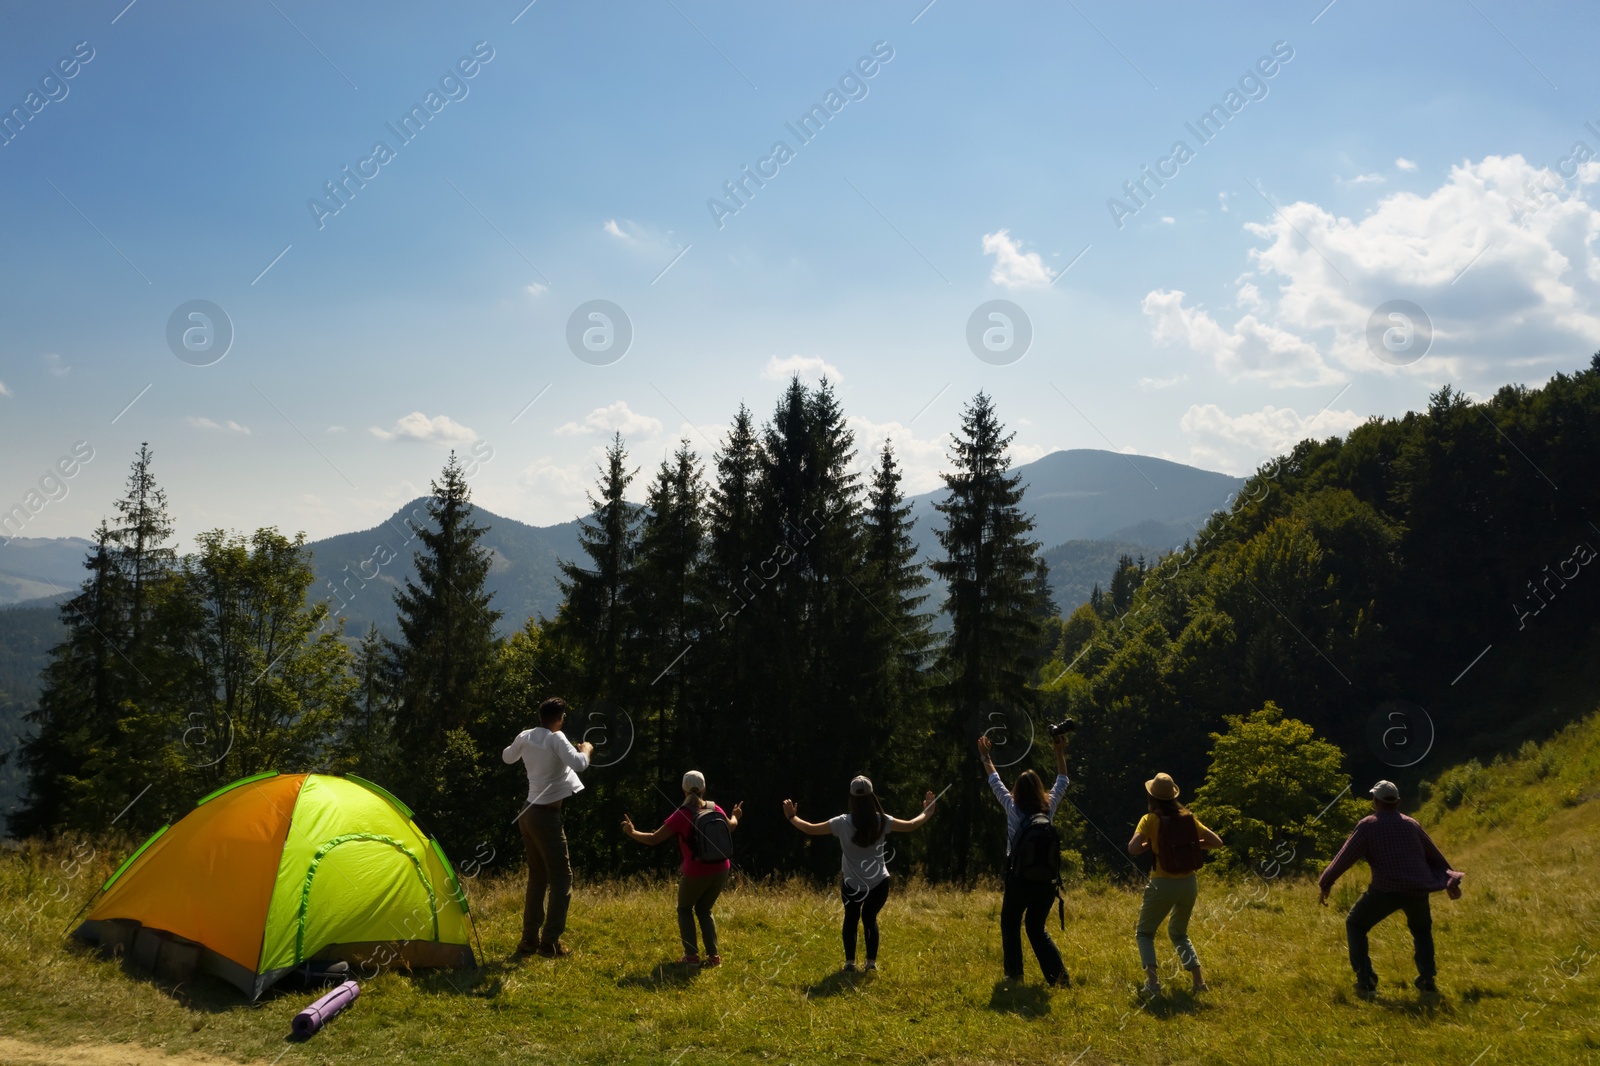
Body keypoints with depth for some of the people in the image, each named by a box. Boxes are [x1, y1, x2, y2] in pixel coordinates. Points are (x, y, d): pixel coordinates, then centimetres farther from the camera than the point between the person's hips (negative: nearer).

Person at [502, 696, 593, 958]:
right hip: (547, 815, -8)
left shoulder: (525, 737, 5)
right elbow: (579, 765, -27)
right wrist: (585, 748, -8)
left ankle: (529, 939, 19)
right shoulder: (556, 738, -15)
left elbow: (507, 757, 24)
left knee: (537, 877, 17)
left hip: (527, 813, 8)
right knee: (561, 879, -1)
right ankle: (550, 942, -4)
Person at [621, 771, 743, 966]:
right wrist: (735, 815, 45)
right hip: (721, 871, 4)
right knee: (704, 910, 24)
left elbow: (654, 839, -10)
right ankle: (714, 955, 13)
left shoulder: (681, 815, -13)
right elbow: (731, 826, 23)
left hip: (695, 874, -4)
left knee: (684, 909, 20)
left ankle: (692, 955, 9)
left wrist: (632, 832, 6)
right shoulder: (715, 810, 1)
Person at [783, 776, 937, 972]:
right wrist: (927, 813, 21)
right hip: (879, 882, 1)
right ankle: (871, 961, 17)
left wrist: (792, 817, 9)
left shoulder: (843, 823, -14)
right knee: (870, 917, 23)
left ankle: (850, 962, 13)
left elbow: (810, 829, -7)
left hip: (852, 884, -1)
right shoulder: (881, 821, -10)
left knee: (851, 918, 21)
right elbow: (910, 825, 3)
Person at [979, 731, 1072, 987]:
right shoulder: (1049, 807, -2)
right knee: (1036, 927, 16)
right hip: (1046, 878, 3)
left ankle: (1014, 974, 12)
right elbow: (1062, 782, 14)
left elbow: (995, 782, 7)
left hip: (1019, 878, -3)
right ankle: (1058, 973, 2)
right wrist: (1060, 753, 22)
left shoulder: (1013, 808, -7)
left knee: (1010, 925, 16)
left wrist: (985, 756, 19)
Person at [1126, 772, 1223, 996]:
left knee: (1144, 933, 14)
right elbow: (1217, 842, 4)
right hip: (1189, 883, 4)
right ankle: (1199, 980, 14)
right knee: (1179, 933, 26)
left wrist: (1150, 845, -2)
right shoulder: (1188, 817, 3)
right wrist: (1192, 843, 12)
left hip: (1163, 884, -4)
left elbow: (1133, 848, -21)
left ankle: (1153, 980, -5)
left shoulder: (1151, 820, -9)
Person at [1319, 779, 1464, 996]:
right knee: (1421, 930, 33)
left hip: (1386, 890, -4)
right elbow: (1434, 856, 25)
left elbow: (1345, 856, -3)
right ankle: (1427, 979, 19)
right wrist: (1450, 880, 39)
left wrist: (1325, 884, 4)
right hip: (1418, 890, 4)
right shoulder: (1411, 824, 15)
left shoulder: (1368, 825, 1)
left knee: (1355, 925, 16)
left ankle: (1365, 979, 3)